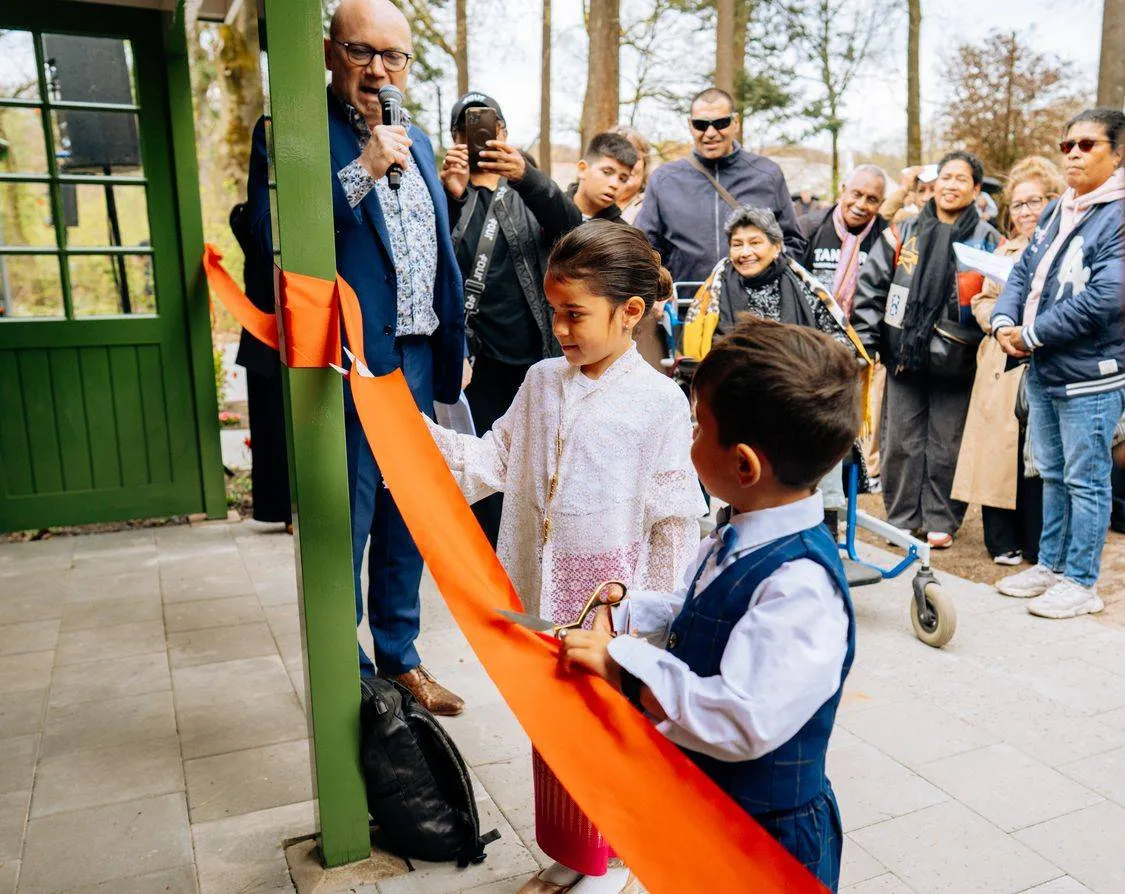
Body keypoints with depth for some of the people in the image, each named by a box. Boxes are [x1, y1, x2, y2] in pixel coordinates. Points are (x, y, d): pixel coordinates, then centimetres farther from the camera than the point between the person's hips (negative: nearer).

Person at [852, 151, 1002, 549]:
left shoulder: (988, 241, 3)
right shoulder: (904, 233, 6)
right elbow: (870, 286, 5)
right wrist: (865, 340, -1)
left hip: (955, 362, -1)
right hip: (903, 355, 2)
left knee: (947, 445, 6)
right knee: (900, 442, 7)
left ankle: (941, 520, 20)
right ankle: (902, 518, 20)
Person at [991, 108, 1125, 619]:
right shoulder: (1056, 211, 12)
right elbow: (1023, 273, 13)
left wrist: (1032, 336, -16)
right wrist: (1004, 321, -6)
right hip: (1042, 371, 8)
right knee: (1052, 475, 18)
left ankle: (1080, 581, 15)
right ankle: (1051, 564, 32)